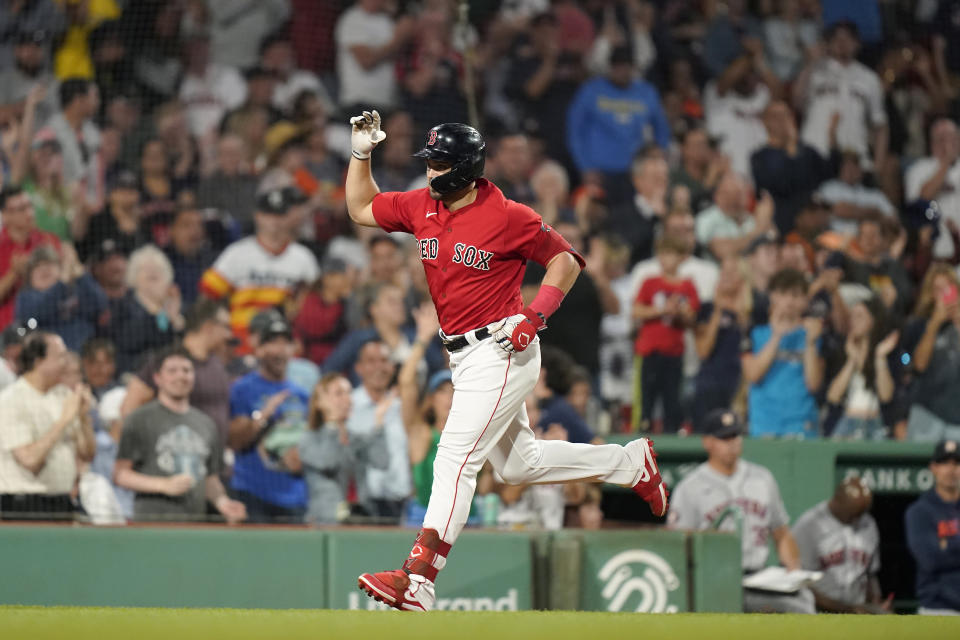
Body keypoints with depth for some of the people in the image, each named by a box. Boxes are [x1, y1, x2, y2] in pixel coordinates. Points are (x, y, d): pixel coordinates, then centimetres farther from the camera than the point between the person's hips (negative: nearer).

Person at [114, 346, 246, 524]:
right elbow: (120, 474, -1)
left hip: (196, 522, 5)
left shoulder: (206, 424, 20)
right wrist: (164, 485, -13)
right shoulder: (140, 420, 4)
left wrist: (222, 501, 4)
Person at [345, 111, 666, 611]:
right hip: (462, 357, 9)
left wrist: (536, 314, -17)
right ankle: (631, 463, 35)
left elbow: (566, 259, -6)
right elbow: (360, 208, 16)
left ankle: (417, 579, -27)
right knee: (518, 465, 19)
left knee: (456, 457, -19)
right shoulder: (420, 207, 5)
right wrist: (361, 152, 3)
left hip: (502, 351, -9)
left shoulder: (508, 217, -14)